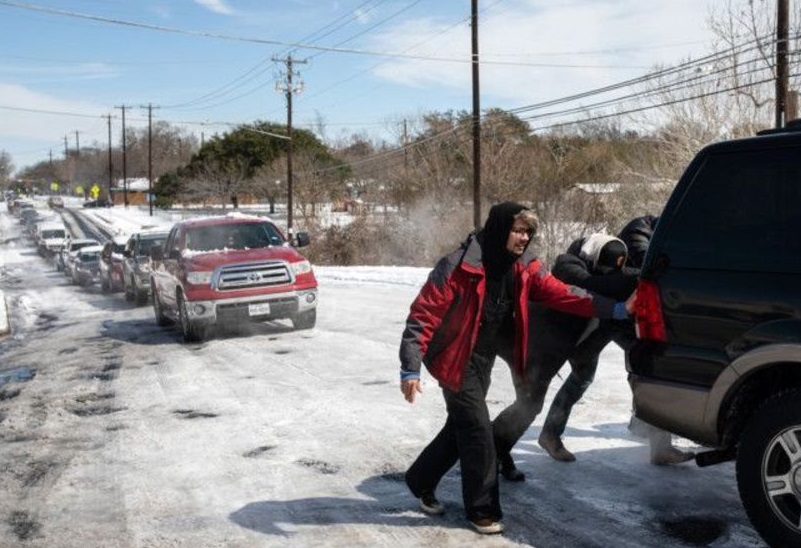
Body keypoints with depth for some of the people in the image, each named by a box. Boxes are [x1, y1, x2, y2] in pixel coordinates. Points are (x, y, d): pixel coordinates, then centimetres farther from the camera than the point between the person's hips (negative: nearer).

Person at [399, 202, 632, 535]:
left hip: (485, 358, 7)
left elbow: (559, 293, -12)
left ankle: (421, 481, 37)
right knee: (477, 431, -5)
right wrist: (410, 369, -24)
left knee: (462, 427, 16)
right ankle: (482, 509, 12)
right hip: (457, 359, -7)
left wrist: (614, 309, -22)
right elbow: (423, 316, -22)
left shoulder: (523, 267, -5)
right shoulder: (458, 266, -25)